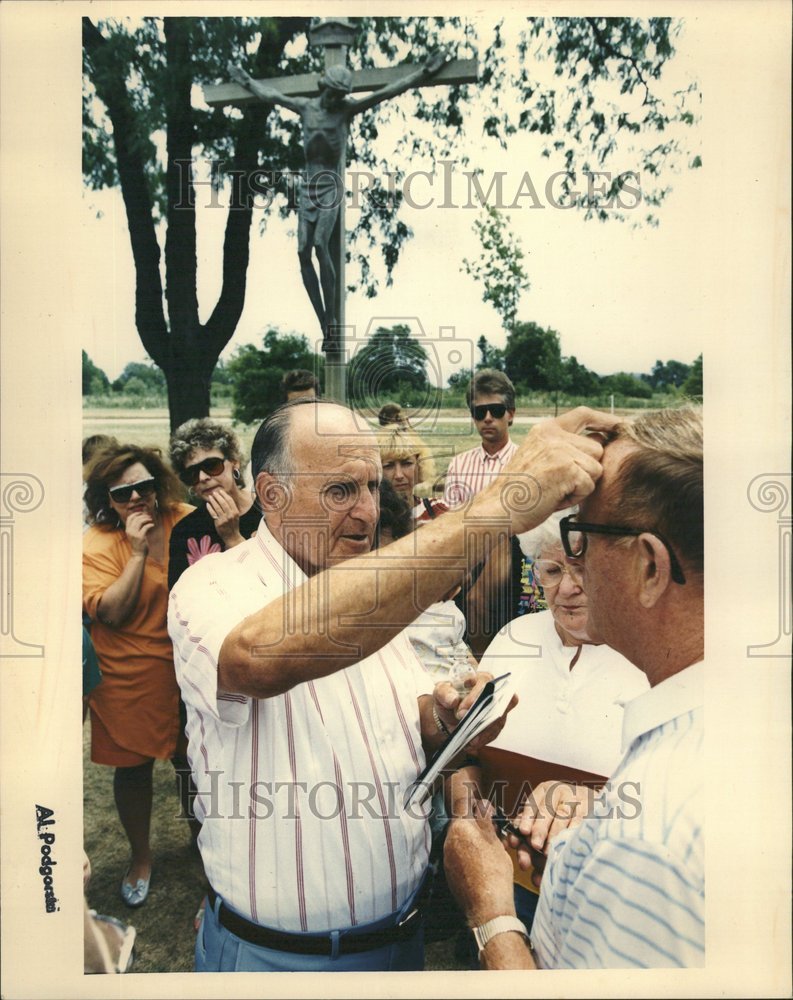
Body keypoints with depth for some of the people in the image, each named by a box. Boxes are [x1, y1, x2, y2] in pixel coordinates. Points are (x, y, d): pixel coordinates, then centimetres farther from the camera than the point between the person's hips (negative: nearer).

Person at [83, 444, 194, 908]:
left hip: (187, 669, 2)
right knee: (134, 768, 14)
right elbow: (110, 613, -22)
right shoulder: (97, 544, -12)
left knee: (192, 760, 17)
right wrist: (138, 551, -25)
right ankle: (141, 856, 41)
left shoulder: (186, 520, -6)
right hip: (129, 681, -2)